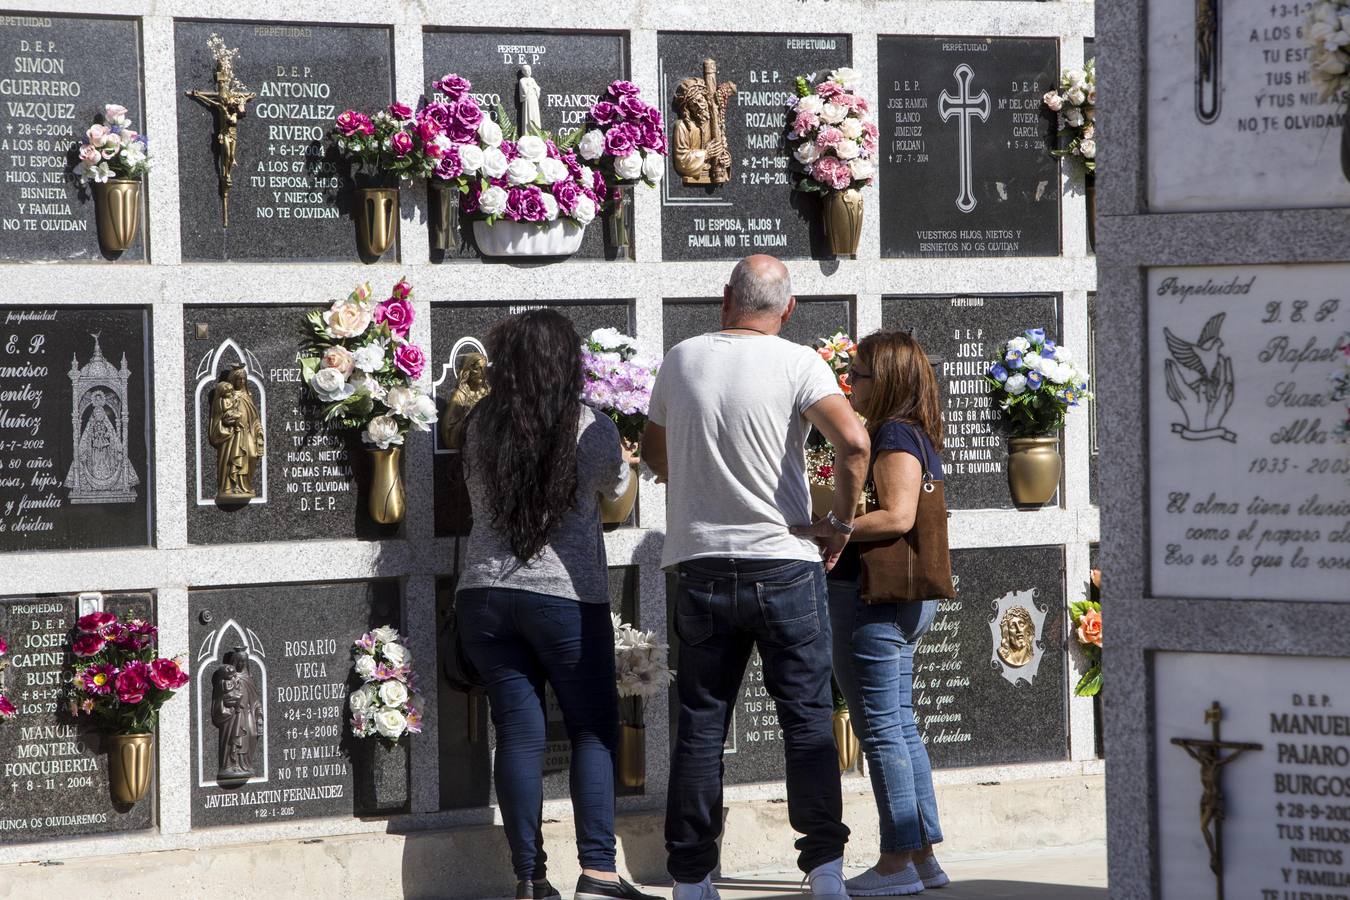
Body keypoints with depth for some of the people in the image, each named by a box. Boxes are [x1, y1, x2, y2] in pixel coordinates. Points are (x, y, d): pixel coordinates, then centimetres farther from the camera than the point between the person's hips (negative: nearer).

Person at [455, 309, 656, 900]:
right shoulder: (592, 430, -5)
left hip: (483, 595, 3)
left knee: (519, 734, 4)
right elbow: (617, 487, 14)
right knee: (593, 730, 5)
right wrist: (622, 468, 36)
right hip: (566, 594, -3)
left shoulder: (480, 427, 2)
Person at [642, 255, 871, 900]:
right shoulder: (797, 364, -6)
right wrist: (842, 521, -6)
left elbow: (653, 450, 19)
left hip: (700, 567, 3)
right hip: (784, 564, -3)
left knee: (700, 727, 8)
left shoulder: (681, 361, 4)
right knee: (808, 724, 5)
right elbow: (853, 441, -20)